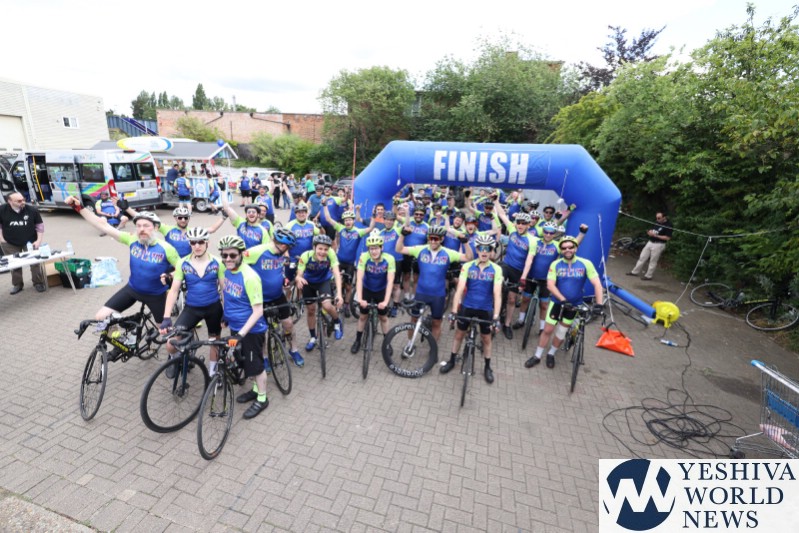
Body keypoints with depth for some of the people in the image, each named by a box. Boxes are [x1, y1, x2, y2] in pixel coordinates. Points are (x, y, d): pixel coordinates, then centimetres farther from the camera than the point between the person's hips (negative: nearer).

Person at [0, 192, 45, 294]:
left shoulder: (32, 210, -12)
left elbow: (39, 225, -2)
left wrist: (39, 240, -8)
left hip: (30, 241, -1)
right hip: (10, 243, 1)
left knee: (35, 262, 0)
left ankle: (38, 283, 14)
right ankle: (17, 284, 24)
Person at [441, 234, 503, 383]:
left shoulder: (496, 269, -11)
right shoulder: (467, 266, -10)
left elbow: (497, 294, -16)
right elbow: (460, 289, -14)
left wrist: (496, 316, -23)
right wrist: (454, 311, -20)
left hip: (486, 309, 0)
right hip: (467, 307, 1)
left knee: (486, 338, 14)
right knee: (459, 334, 14)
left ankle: (487, 367, 34)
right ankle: (451, 361, 33)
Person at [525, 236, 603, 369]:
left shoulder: (585, 264, -12)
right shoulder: (555, 264, -11)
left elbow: (597, 284, -14)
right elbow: (550, 285, -16)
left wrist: (598, 304, -23)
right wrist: (563, 300, -26)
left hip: (574, 304, 1)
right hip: (557, 302, 0)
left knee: (561, 332, 12)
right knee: (547, 330, 3)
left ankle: (551, 354, 33)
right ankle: (537, 356, 18)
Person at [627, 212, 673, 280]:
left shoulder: (668, 226, -14)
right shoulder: (657, 223, 8)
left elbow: (668, 238, -18)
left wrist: (655, 235, -22)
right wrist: (650, 232, -3)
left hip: (658, 245, -7)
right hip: (650, 242, 8)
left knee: (653, 261, 1)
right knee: (642, 257, 11)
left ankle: (648, 276, 11)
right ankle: (635, 272, 19)